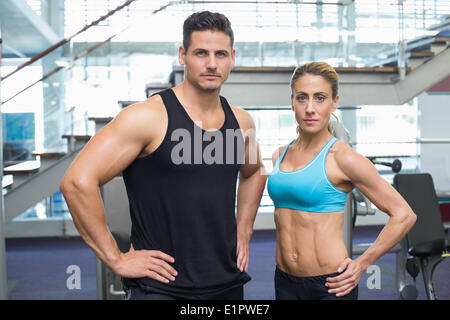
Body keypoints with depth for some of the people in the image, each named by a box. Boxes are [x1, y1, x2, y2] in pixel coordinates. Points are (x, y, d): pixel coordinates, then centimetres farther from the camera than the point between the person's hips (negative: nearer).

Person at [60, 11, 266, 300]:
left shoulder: (241, 121, 5)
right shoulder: (148, 118, -14)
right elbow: (78, 181, -19)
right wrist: (116, 259, -16)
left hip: (228, 283, 6)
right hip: (160, 285, -5)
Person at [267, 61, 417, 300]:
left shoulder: (342, 158, -11)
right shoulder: (280, 155, 5)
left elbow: (403, 215, -8)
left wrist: (362, 264, -7)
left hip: (329, 285, -5)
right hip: (285, 282, 5)